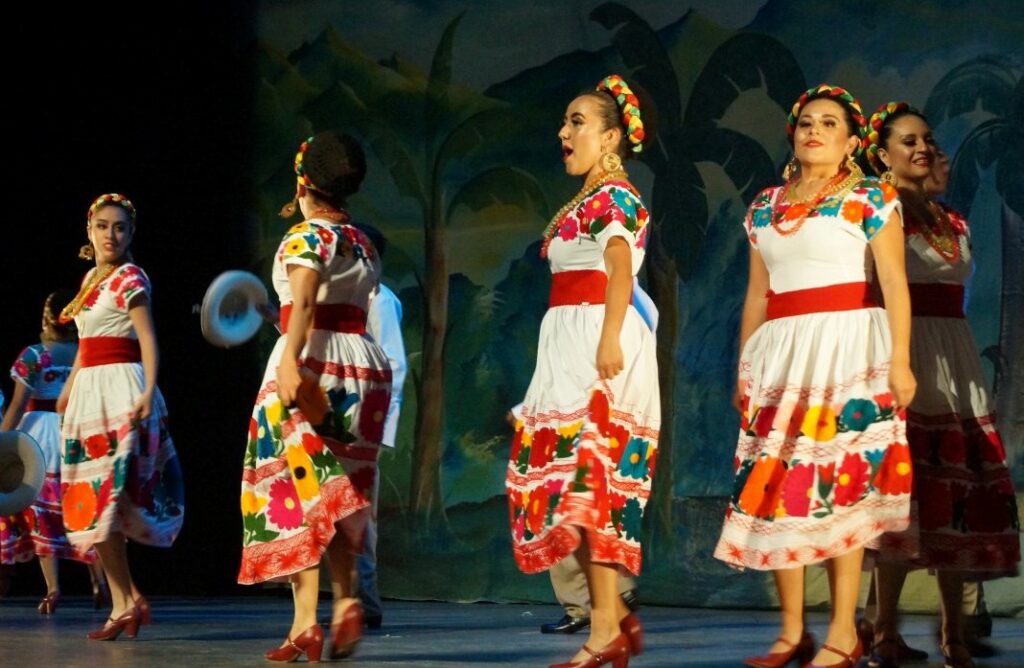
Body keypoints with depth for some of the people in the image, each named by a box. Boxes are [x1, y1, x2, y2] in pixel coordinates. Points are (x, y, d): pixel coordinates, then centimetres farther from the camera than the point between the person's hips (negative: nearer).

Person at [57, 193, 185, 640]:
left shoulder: (129, 278, -7)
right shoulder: (91, 279, 17)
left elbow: (148, 341, -16)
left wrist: (148, 391, -28)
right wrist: (69, 387, 30)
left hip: (119, 391, -8)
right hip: (90, 391, 8)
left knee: (102, 497, -11)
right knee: (97, 498, 5)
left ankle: (124, 603, -8)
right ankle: (128, 598, 8)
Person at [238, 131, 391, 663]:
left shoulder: (307, 235, -5)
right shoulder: (363, 243, 16)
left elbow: (303, 300, -23)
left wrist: (291, 359, -35)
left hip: (313, 361, -7)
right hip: (362, 364, 7)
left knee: (297, 483, -7)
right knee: (337, 493, 13)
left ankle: (306, 620, -14)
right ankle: (346, 600, -1)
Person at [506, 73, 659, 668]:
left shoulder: (616, 195, -6)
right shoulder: (586, 200, 21)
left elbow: (621, 270, -20)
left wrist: (609, 340, -31)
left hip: (598, 337, -10)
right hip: (569, 344, 10)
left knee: (586, 470, -13)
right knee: (569, 474, 7)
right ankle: (615, 616, 11)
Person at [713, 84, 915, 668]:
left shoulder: (871, 198, 1)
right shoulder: (766, 205, 15)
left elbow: (894, 282, -6)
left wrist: (900, 359, -15)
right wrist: (744, 367, 15)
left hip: (847, 350, -5)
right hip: (780, 354, 5)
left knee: (840, 484, -8)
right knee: (775, 483, 0)